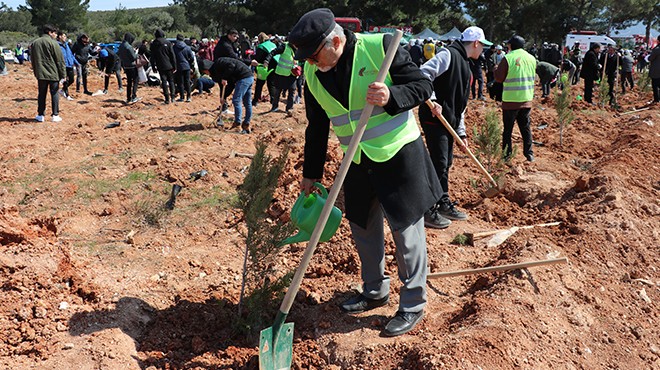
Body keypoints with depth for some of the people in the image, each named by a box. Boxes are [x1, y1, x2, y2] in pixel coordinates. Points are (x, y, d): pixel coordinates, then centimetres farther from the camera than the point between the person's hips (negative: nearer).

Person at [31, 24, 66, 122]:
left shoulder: (35, 43, 8)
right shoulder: (53, 43, -10)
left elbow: (33, 60, 15)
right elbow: (60, 60, -10)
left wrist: (36, 73, 21)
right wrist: (63, 75, -4)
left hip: (40, 74, 5)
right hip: (53, 74, -4)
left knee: (41, 94, 11)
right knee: (54, 94, 4)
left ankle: (40, 115, 13)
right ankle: (55, 115, 4)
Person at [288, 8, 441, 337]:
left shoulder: (380, 47, -17)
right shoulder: (313, 74, -1)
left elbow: (423, 85, -11)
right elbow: (317, 127, 9)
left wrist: (390, 97, -31)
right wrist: (311, 173, 13)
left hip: (399, 154, -5)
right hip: (358, 162, 6)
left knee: (406, 229, 2)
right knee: (363, 227, 16)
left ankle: (413, 303, 19)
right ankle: (375, 291, 37)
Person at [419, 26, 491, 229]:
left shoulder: (465, 66, 20)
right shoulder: (449, 55, -9)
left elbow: (460, 103, 22)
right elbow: (423, 73, -22)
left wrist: (461, 131, 19)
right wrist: (432, 101, -27)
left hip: (448, 121, 10)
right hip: (433, 118, -10)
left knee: (446, 163, 15)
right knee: (439, 163, -7)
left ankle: (443, 203, 28)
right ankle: (428, 210, 2)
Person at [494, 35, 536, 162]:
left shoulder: (508, 58, -13)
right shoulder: (532, 58, 6)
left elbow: (499, 78, -9)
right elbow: (532, 77, 16)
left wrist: (496, 70, 9)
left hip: (510, 100, -5)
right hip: (527, 99, 5)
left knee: (508, 128, 5)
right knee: (525, 127, 13)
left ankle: (507, 153, 8)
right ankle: (529, 153, 14)